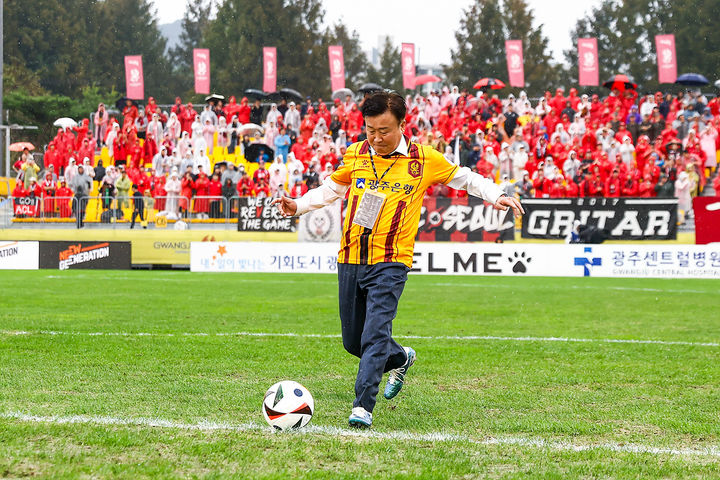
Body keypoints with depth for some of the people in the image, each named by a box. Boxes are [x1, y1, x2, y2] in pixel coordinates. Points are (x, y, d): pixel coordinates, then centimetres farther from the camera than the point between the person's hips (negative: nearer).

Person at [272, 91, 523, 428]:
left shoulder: (423, 160, -1)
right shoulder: (355, 155, 7)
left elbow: (463, 177, 14)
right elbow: (331, 188, 22)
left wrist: (496, 195, 2)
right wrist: (298, 206, 9)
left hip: (390, 264, -4)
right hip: (351, 260, 4)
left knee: (375, 334, -19)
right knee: (352, 341, 11)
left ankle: (362, 406, -18)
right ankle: (400, 358, 40)